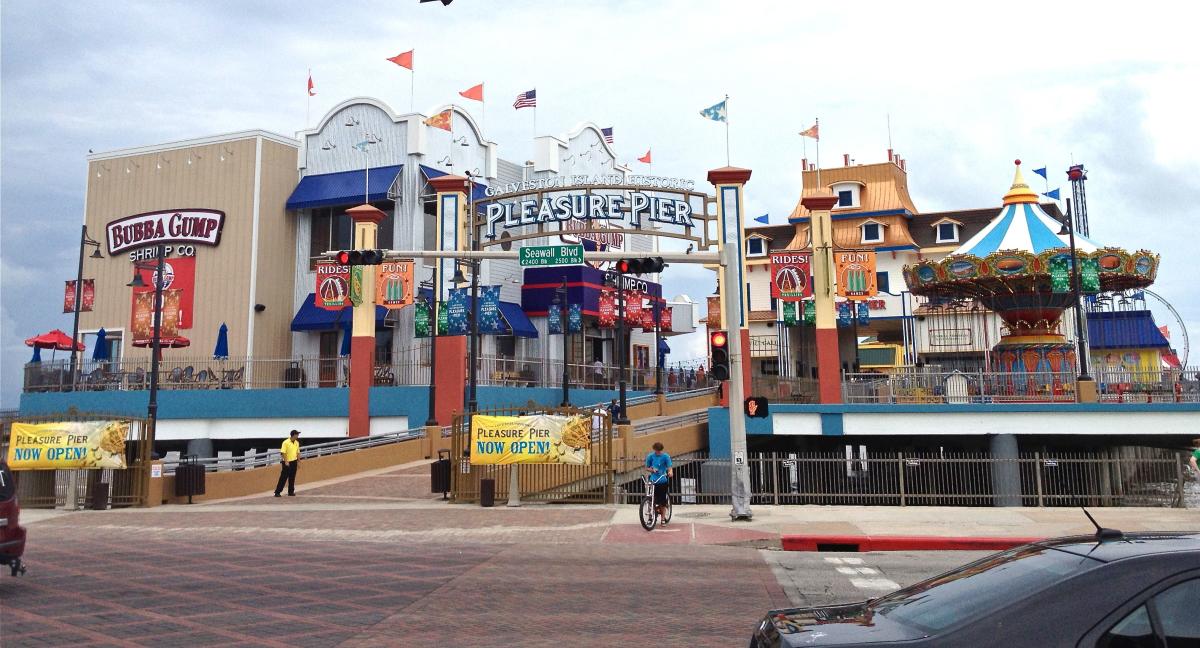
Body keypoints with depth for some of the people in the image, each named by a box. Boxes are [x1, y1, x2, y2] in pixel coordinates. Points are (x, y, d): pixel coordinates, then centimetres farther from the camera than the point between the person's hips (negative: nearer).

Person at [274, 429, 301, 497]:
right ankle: (277, 492, 2)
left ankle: (291, 492, 16)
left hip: (294, 462, 6)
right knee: (283, 478, -4)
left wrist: (299, 462, 9)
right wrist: (286, 462, -21)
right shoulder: (286, 442, -13)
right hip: (287, 462, -6)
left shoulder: (297, 443, 7)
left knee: (292, 478, 9)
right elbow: (283, 453, -16)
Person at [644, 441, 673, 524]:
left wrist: (670, 472, -33)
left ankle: (663, 519, 13)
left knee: (662, 502, 1)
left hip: (663, 481, -1)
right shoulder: (650, 456, 2)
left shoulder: (666, 456, -3)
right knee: (653, 500, -3)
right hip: (653, 481, 1)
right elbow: (647, 468, 10)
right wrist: (652, 470, -11)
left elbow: (669, 467, -11)